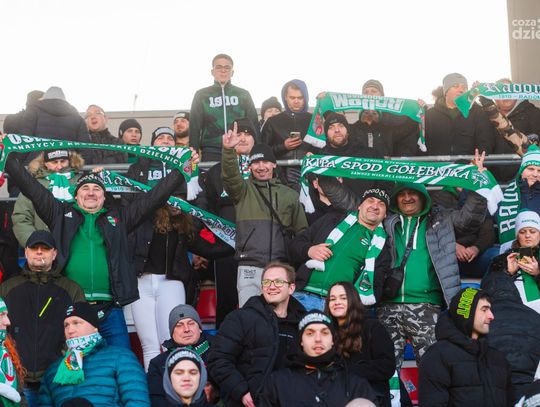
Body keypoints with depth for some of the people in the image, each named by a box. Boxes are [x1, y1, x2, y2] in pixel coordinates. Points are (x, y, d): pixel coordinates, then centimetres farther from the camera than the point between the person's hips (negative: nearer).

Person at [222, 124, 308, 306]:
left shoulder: (289, 195, 15)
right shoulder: (243, 190, 10)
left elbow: (302, 231, 15)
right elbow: (229, 175, -12)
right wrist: (228, 150, -29)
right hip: (250, 268, -2)